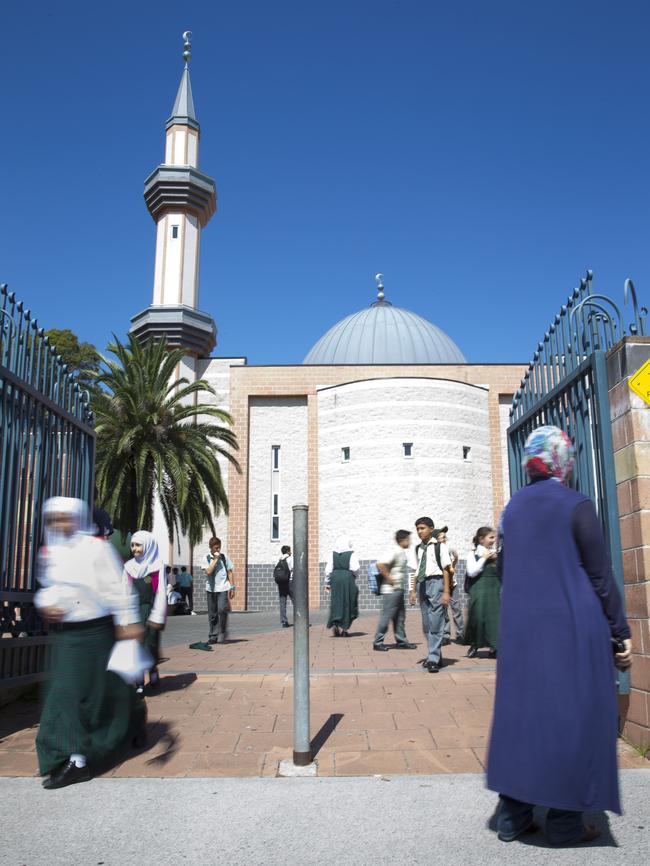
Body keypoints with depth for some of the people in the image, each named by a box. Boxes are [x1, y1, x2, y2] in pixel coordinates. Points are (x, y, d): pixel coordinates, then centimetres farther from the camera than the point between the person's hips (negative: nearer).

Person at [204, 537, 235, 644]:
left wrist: (232, 587, 6)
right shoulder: (207, 558, 3)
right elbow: (208, 571, -13)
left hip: (223, 588, -1)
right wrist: (215, 559, -11)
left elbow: (229, 572, 10)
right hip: (211, 589, 1)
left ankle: (222, 635, -3)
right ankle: (213, 636, 15)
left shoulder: (224, 557, 5)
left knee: (222, 610, -16)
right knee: (212, 614, 5)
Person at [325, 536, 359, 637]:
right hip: (348, 579, -2)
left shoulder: (332, 554, 1)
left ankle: (335, 624, -9)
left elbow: (328, 570, 0)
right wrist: (354, 576, 10)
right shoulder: (351, 554, -5)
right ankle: (344, 628, 8)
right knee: (347, 603, 8)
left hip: (335, 579, 2)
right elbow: (355, 569, -11)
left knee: (336, 603, 10)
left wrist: (327, 583, 8)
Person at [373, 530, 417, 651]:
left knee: (400, 616, 13)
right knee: (386, 616, -3)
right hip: (391, 591, -9)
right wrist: (389, 579, -21)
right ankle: (378, 642, 4)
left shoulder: (402, 553, 12)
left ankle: (401, 641, 20)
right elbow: (381, 565, -28)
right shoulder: (395, 553, -17)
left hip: (399, 590, 9)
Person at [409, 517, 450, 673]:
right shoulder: (418, 549, 13)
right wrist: (413, 591, 12)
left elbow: (446, 570, -5)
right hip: (422, 584, 6)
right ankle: (435, 656, 22)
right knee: (426, 624, 11)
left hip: (435, 582, -6)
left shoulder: (439, 546, -3)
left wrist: (446, 592, -10)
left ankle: (433, 659, -4)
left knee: (436, 623, -7)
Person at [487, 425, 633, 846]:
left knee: (521, 710, 10)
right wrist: (621, 632, 0)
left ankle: (513, 815, 15)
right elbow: (601, 575, -7)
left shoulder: (514, 507, 7)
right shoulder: (577, 506, -9)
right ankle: (566, 821, 11)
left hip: (522, 630, 5)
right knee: (572, 715, 5)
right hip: (573, 627, -5)